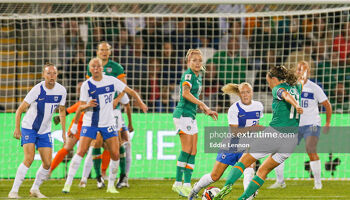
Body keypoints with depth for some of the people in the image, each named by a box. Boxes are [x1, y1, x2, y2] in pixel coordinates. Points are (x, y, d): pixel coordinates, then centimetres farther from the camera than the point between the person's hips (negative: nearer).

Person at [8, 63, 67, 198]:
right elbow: (20, 110, -15)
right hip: (29, 128, -5)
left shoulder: (61, 91, -5)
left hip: (45, 131, 5)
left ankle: (35, 189, 20)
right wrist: (17, 128, -23)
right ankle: (14, 191, -17)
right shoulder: (37, 90, -19)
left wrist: (63, 131, 9)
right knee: (29, 158, -21)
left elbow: (62, 111, 13)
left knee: (47, 163, -2)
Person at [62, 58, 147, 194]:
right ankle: (68, 184, -13)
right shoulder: (86, 85, -6)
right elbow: (81, 107, -5)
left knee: (115, 155, -4)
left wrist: (141, 103, -3)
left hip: (108, 123, 2)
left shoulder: (111, 81, -2)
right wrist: (87, 105, -26)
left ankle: (111, 186, 12)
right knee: (80, 152, -15)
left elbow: (130, 91, 6)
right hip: (90, 123, -2)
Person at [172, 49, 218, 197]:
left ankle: (187, 185, 7)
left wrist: (207, 111, 17)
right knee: (186, 149, -11)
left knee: (193, 151, 6)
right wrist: (203, 104, -27)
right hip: (183, 114, -9)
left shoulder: (198, 77, 17)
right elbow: (186, 93, -26)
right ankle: (178, 183, -7)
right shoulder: (188, 74, -10)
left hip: (191, 116, 9)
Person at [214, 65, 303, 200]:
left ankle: (228, 185, -13)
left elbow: (286, 95, -24)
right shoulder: (296, 88, 19)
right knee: (263, 171, 17)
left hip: (274, 133, -6)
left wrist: (296, 105, -40)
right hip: (292, 140, 6)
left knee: (245, 160, 6)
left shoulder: (278, 89, 0)